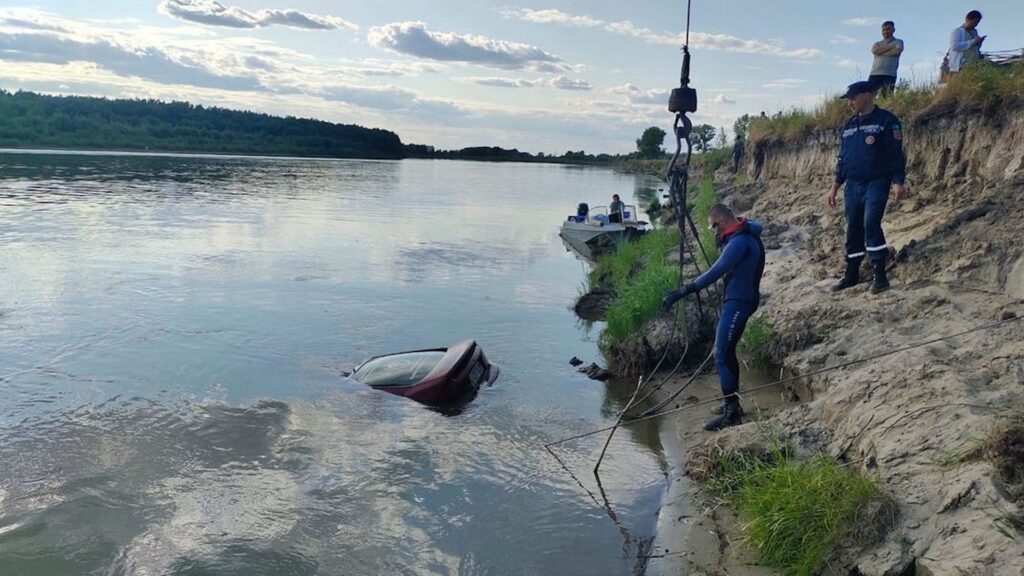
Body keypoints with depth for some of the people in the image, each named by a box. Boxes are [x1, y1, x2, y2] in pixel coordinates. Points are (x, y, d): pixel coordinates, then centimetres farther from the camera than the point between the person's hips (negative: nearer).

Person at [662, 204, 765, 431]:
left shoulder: (739, 241, -20)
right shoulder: (745, 233, 12)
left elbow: (715, 273, -27)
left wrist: (683, 292, -28)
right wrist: (722, 241, 8)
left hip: (738, 302, -11)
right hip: (738, 299, 11)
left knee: (722, 355, -11)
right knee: (727, 352, 17)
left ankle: (732, 412, -7)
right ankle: (732, 404, 26)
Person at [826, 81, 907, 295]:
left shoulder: (886, 120, -5)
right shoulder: (849, 126, 15)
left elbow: (896, 155, -9)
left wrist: (898, 183, -18)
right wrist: (835, 187, 18)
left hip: (876, 183, -6)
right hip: (853, 186, 7)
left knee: (871, 224, -21)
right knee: (853, 229, 9)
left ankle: (880, 275, -16)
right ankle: (852, 274, 19)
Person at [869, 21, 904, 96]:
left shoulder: (898, 42, 16)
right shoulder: (877, 44, 24)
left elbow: (897, 51, -7)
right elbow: (874, 51, 0)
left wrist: (881, 52, 0)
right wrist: (890, 47, 0)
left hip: (889, 75, -2)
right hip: (874, 74, 2)